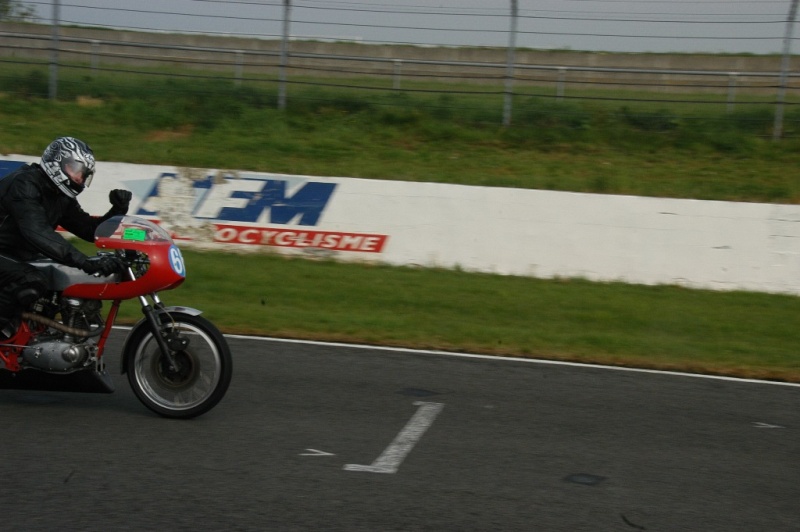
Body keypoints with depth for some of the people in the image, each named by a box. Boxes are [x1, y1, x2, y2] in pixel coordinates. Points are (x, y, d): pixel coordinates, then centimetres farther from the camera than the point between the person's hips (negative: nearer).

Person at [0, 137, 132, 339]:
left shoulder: (62, 197, 8)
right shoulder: (24, 184, -22)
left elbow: (89, 229, 9)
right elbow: (38, 233, -36)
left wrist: (118, 211, -10)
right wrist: (86, 262, -45)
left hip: (20, 257, 10)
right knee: (32, 282, -35)